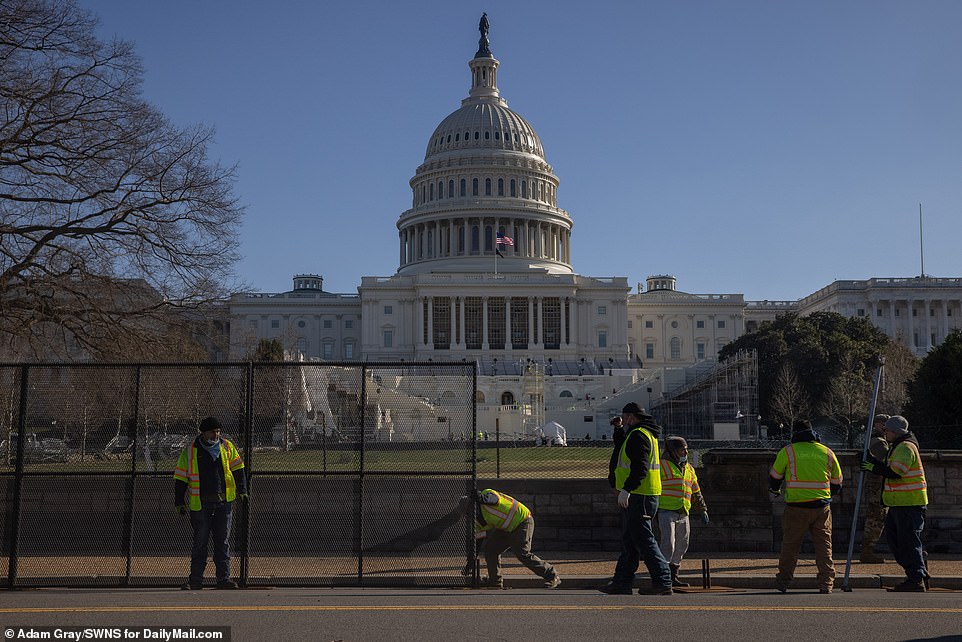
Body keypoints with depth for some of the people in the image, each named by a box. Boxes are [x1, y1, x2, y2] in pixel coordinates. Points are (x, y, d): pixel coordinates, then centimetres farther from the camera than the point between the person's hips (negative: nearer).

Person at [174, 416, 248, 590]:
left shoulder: (227, 447, 8)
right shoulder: (190, 451, 1)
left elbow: (237, 469, 13)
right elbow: (180, 478, 3)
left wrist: (242, 490, 4)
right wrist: (179, 502, -1)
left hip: (224, 502, 2)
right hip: (200, 504, -2)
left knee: (223, 541, 4)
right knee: (200, 542, 1)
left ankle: (224, 578, 9)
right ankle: (195, 580, 9)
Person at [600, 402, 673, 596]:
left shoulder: (638, 435, -14)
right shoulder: (647, 434, 20)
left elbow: (640, 466, -25)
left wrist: (626, 489, -29)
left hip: (638, 496, -11)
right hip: (635, 496, 11)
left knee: (643, 539, -8)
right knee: (629, 540, 13)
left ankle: (663, 582, -6)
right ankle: (622, 582, 18)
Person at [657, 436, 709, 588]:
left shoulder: (689, 469, 20)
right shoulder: (661, 465, -1)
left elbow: (696, 492, 26)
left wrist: (702, 510, 20)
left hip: (683, 514, 7)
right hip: (666, 511, -7)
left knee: (681, 546, 9)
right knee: (668, 544, -13)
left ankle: (673, 576, 18)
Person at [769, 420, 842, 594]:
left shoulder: (788, 451, 1)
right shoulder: (827, 453, 10)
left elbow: (774, 476, 9)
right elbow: (837, 482, 19)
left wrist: (774, 490, 31)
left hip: (796, 507, -2)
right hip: (822, 507, 2)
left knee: (790, 545, 7)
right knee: (824, 545, 8)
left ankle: (783, 581, 12)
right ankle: (826, 583, 6)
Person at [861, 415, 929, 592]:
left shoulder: (906, 447, -14)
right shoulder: (897, 447, 20)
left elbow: (895, 473, -23)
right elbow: (889, 469, 22)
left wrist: (873, 468, -13)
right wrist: (871, 461, 14)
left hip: (909, 503, -11)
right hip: (899, 503, 11)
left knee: (908, 541, -6)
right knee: (893, 537, 12)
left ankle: (916, 580, -1)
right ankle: (918, 570, 19)